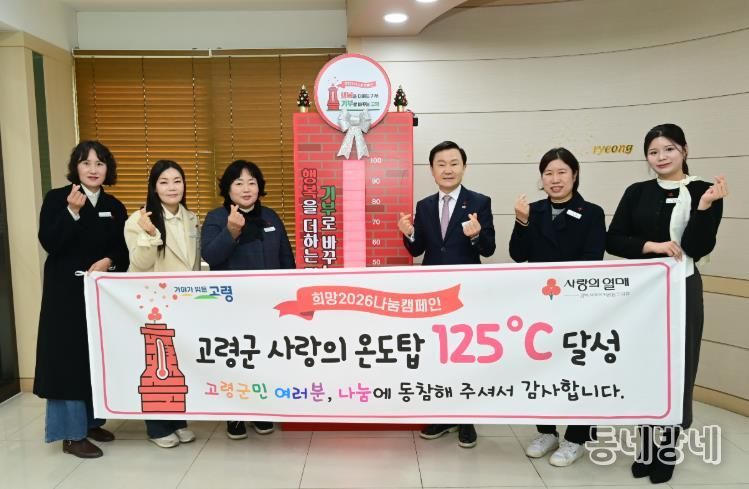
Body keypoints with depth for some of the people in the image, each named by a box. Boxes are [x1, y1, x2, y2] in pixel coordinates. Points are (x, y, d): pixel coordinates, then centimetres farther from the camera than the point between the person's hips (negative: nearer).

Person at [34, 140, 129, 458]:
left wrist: (107, 261, -12)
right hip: (66, 292, -4)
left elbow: (122, 250, 8)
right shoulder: (56, 198, -3)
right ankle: (72, 434, 8)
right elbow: (49, 242, -14)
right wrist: (72, 212, -24)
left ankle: (91, 421, 25)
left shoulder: (114, 206, 9)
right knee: (68, 359, -2)